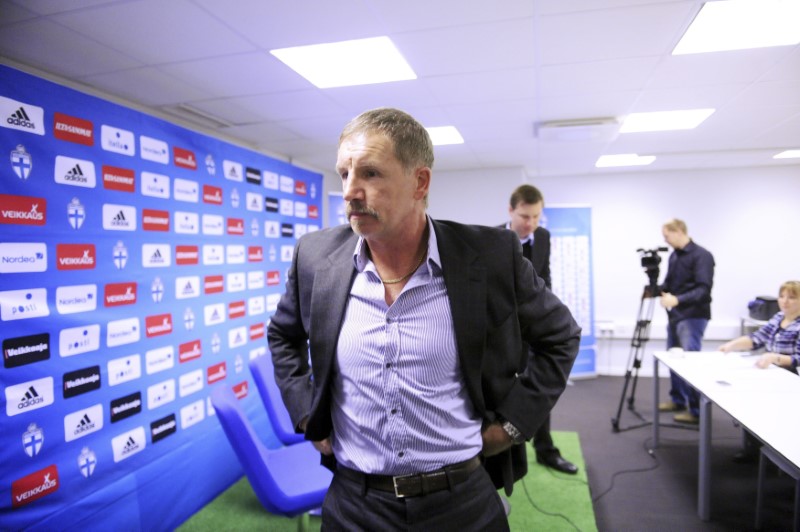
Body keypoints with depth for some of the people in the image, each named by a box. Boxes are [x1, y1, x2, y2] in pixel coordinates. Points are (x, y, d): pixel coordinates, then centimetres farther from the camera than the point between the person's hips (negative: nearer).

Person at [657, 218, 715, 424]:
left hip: (692, 316, -8)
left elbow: (704, 289, -19)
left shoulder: (701, 256, -12)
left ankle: (697, 410, -1)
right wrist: (659, 289, -4)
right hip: (675, 315, 8)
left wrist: (677, 299, -29)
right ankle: (678, 400, 29)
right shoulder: (674, 256, 11)